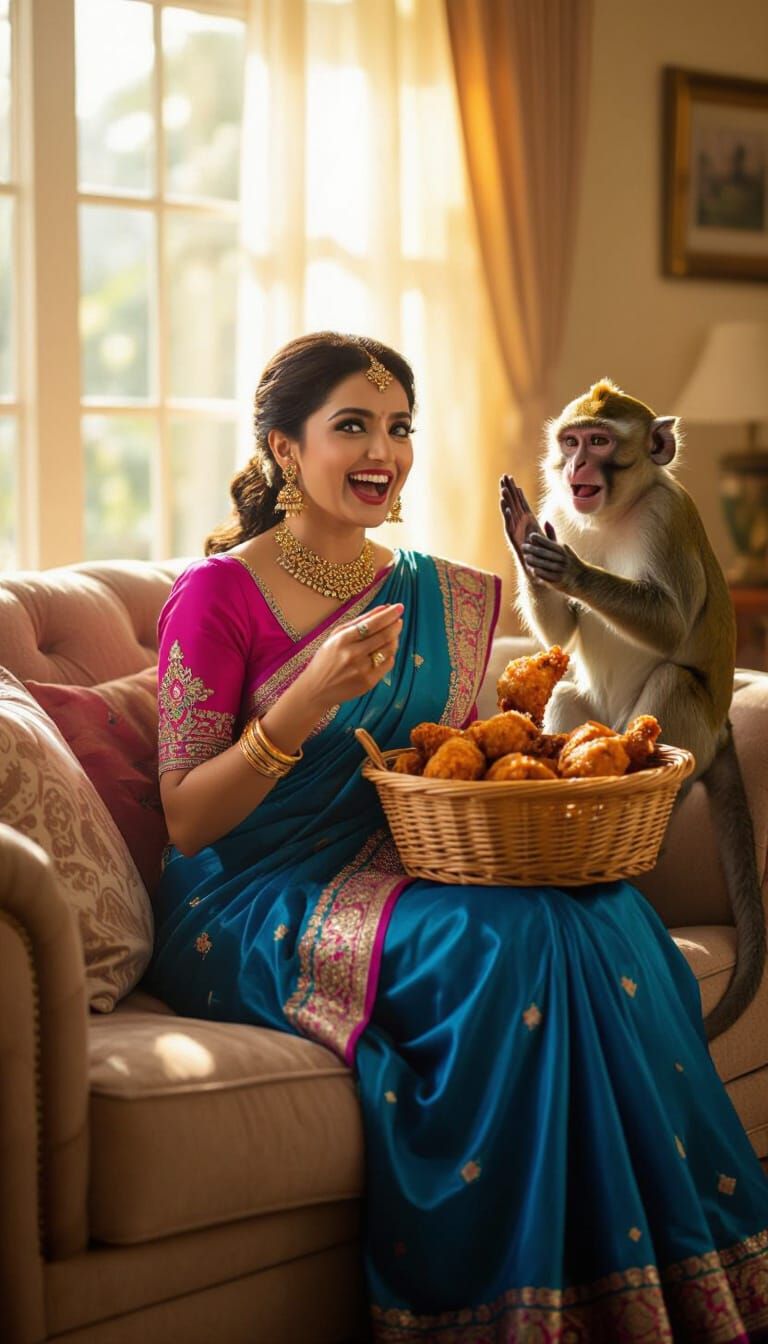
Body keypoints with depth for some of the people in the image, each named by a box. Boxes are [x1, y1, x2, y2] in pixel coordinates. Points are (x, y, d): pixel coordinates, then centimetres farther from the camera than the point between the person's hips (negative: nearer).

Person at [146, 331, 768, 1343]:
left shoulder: (442, 597, 12)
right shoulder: (220, 594, -5)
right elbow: (186, 821, -9)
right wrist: (312, 696, -21)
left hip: (398, 877, 5)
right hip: (251, 908, -5)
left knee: (609, 917, -23)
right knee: (499, 944, -31)